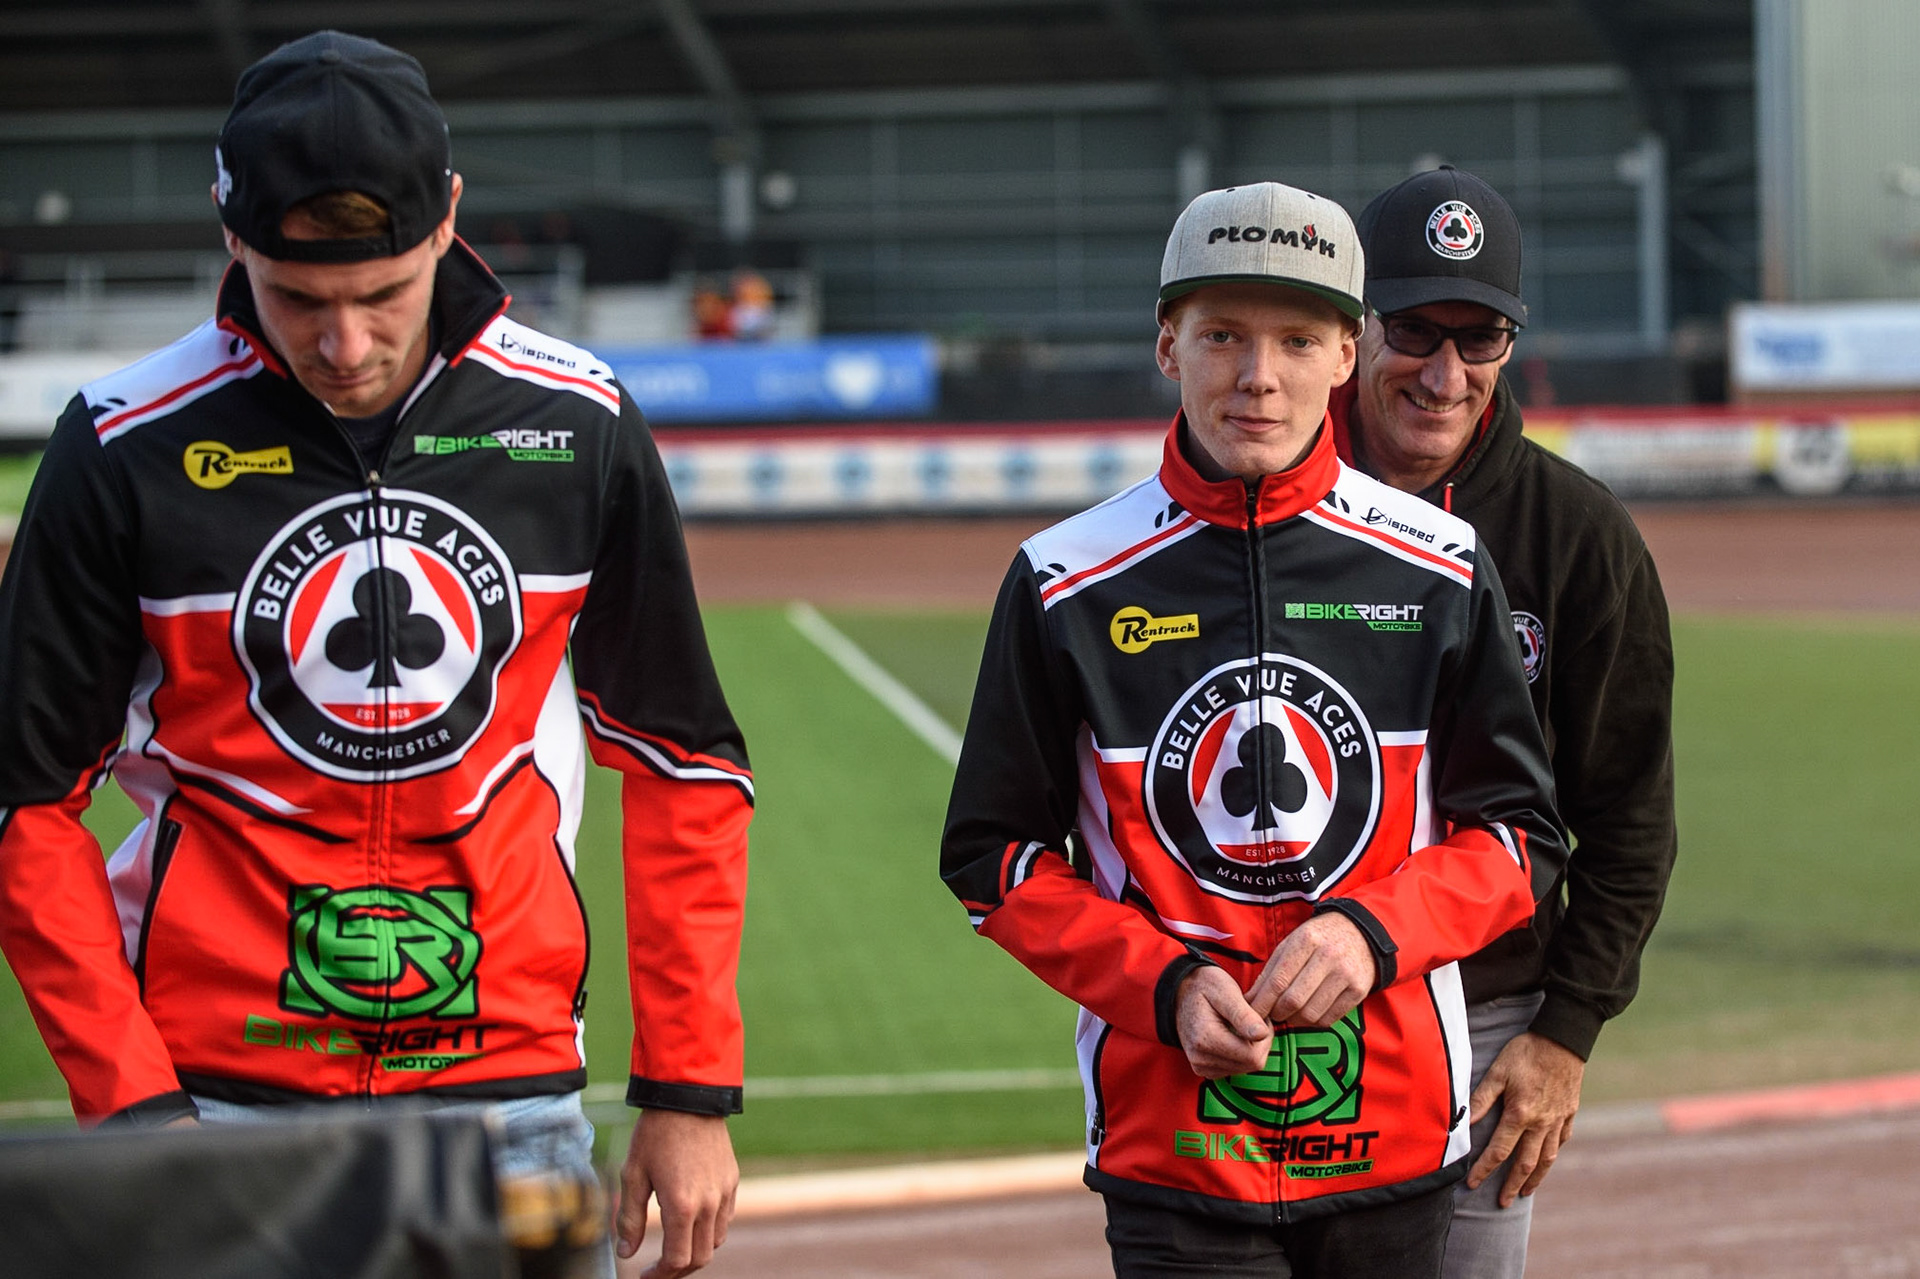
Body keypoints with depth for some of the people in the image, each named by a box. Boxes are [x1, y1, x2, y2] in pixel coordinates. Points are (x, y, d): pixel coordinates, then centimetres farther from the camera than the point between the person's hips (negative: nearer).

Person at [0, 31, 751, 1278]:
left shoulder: (577, 426, 2)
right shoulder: (131, 450, -5)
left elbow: (684, 767, 9)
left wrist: (690, 1093, 5)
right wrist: (130, 1101, -9)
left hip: (509, 1094, 2)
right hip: (220, 1094, -2)